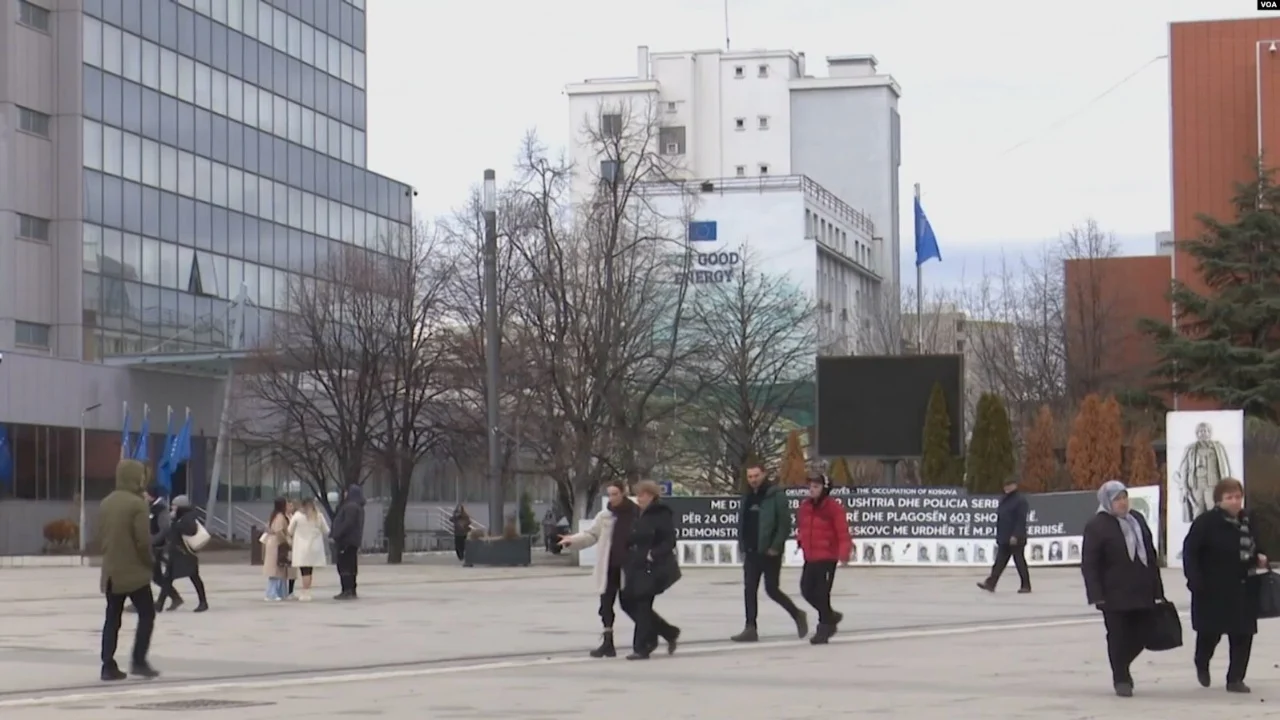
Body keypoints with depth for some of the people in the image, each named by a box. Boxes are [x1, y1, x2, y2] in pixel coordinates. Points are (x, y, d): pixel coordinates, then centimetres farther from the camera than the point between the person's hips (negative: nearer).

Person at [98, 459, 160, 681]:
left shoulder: (106, 503, 9)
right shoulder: (137, 503, -14)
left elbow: (100, 537, 13)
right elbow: (143, 540, -17)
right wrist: (150, 560, -1)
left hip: (111, 571, 7)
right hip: (134, 571, -7)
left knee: (112, 619, 9)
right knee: (147, 614, 5)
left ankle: (108, 665, 6)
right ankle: (138, 661, -1)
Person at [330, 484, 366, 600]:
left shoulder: (351, 507, -16)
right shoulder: (358, 507, 17)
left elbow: (347, 524, -24)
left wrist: (336, 535, -20)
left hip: (346, 540, -10)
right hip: (353, 541, 10)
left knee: (344, 566, -9)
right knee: (351, 566, 12)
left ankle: (347, 591, -12)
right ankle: (351, 591, 15)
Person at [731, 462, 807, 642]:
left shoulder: (776, 495, -11)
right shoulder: (748, 497, 11)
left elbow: (785, 523, -14)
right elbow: (742, 523, 18)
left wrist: (776, 547, -18)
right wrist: (742, 546, 9)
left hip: (770, 552, -7)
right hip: (752, 552, 7)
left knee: (772, 590, -1)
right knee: (749, 590, 1)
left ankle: (797, 614, 20)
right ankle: (750, 628, 3)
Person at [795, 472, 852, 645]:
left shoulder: (834, 507, -12)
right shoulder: (805, 507, 8)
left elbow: (843, 531, -16)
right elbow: (801, 526, 23)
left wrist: (844, 552, -24)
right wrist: (801, 539, 4)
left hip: (827, 557, -8)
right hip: (810, 557, 8)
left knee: (822, 593, -8)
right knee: (807, 590, 10)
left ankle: (824, 627, 4)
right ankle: (830, 617, 30)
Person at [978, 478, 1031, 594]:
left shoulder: (1020, 500, -11)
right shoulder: (1004, 500, 16)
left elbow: (1021, 520, -18)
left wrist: (1015, 536, -23)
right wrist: (999, 536, 18)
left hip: (1016, 538, -8)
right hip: (1004, 538, 8)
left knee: (1019, 562, -2)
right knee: (999, 562, 3)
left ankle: (1026, 586, 6)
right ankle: (990, 583, -2)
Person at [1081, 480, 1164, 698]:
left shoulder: (1137, 519, 13)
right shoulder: (1097, 526, -8)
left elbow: (1151, 555, 17)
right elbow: (1089, 564, -10)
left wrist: (1157, 588, 13)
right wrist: (1096, 595, -17)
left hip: (1142, 591, 6)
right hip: (1115, 595, -6)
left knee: (1141, 634, 8)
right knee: (1118, 637, -1)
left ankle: (1122, 667, 32)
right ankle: (1121, 678, 13)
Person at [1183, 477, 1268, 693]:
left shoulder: (1246, 521, 9)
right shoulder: (1206, 522, -11)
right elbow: (1190, 551, -12)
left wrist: (1259, 558, 1)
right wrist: (1195, 580, -19)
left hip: (1244, 588, 5)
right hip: (1214, 589, -5)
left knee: (1243, 634, 1)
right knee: (1211, 632, 5)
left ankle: (1235, 678, 8)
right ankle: (1202, 664, 35)